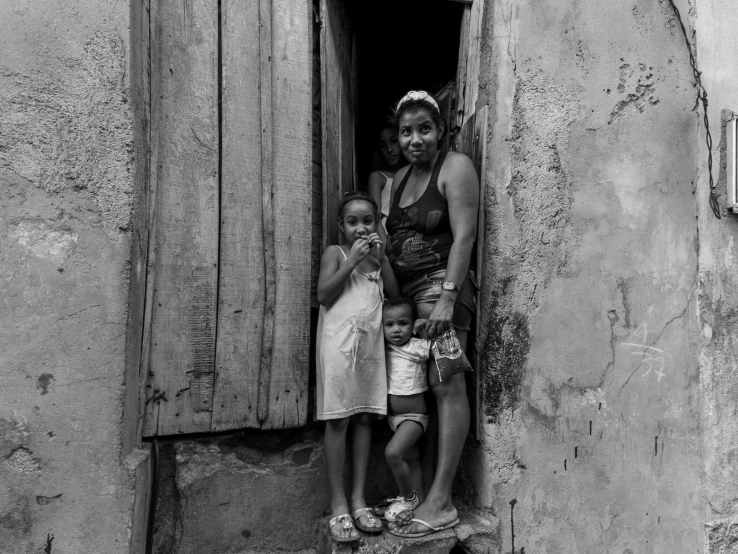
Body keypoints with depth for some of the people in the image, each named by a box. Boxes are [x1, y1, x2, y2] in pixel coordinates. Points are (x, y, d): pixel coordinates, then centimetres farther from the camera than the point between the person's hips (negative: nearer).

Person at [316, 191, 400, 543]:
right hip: (339, 342, -4)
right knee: (337, 420, -3)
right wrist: (352, 260, -11)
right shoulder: (335, 253, 3)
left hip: (371, 342, 5)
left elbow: (395, 293, 7)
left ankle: (358, 499, 13)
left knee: (364, 419, 5)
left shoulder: (378, 255, 17)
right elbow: (323, 295, -10)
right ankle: (338, 504, 3)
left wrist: (381, 258, -2)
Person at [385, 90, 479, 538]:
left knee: (447, 385, -10)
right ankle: (417, 491, 7)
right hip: (408, 291, 7)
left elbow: (464, 235, -12)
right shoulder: (399, 179, 22)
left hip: (442, 283, -7)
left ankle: (440, 502, -8)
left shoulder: (455, 167, -1)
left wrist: (447, 298, -21)